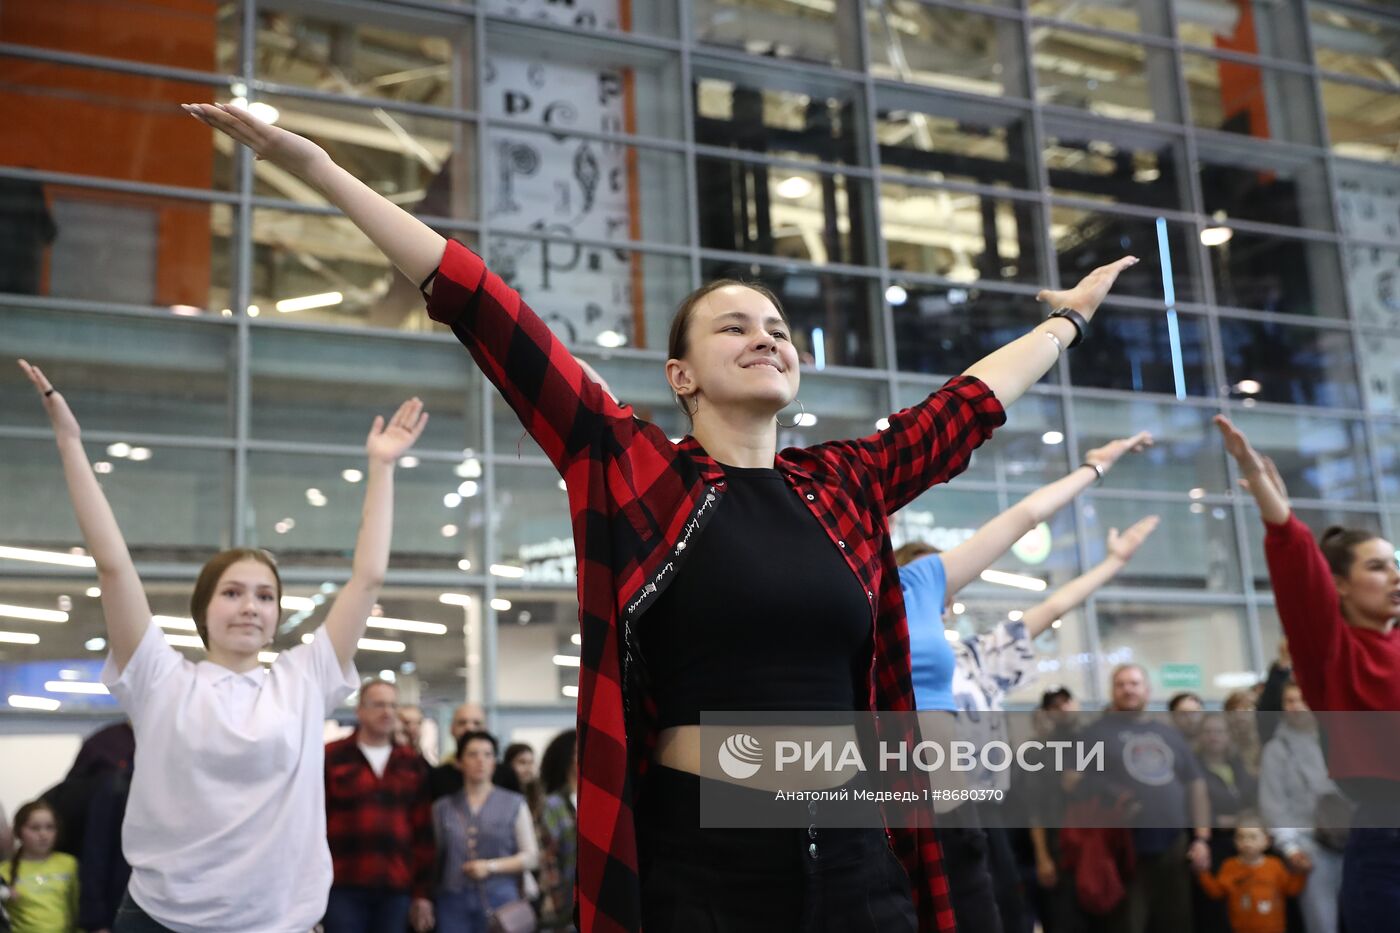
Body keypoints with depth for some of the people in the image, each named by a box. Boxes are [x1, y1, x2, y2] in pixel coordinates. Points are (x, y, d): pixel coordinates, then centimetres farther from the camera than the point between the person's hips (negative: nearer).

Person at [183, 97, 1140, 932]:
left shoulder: (844, 484, 9)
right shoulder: (635, 470, -2)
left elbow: (973, 398, 24)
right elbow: (486, 311, -5)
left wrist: (1070, 315, 38)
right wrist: (321, 170, -5)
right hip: (699, 853, -4)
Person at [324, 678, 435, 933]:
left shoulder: (412, 764, 11)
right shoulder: (331, 758, 0)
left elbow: (423, 832, 11)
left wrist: (422, 891, 8)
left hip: (395, 890, 3)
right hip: (343, 887, -3)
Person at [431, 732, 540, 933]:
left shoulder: (514, 804, 9)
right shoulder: (442, 807, 12)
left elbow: (531, 856, 5)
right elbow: (433, 858, 11)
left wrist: (491, 866, -7)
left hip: (500, 901, -1)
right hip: (454, 901, 1)